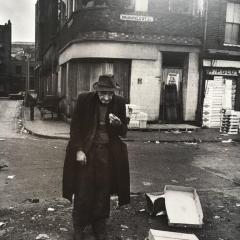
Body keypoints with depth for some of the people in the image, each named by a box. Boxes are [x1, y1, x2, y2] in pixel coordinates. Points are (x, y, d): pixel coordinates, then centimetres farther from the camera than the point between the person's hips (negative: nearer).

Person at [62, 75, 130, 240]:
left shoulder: (119, 103, -3)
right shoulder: (84, 100, -8)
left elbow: (124, 132, 4)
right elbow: (75, 127, -2)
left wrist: (118, 124, -18)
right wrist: (79, 150, -10)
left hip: (108, 153, 2)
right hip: (86, 151, -1)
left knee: (103, 192, 10)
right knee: (83, 191, 6)